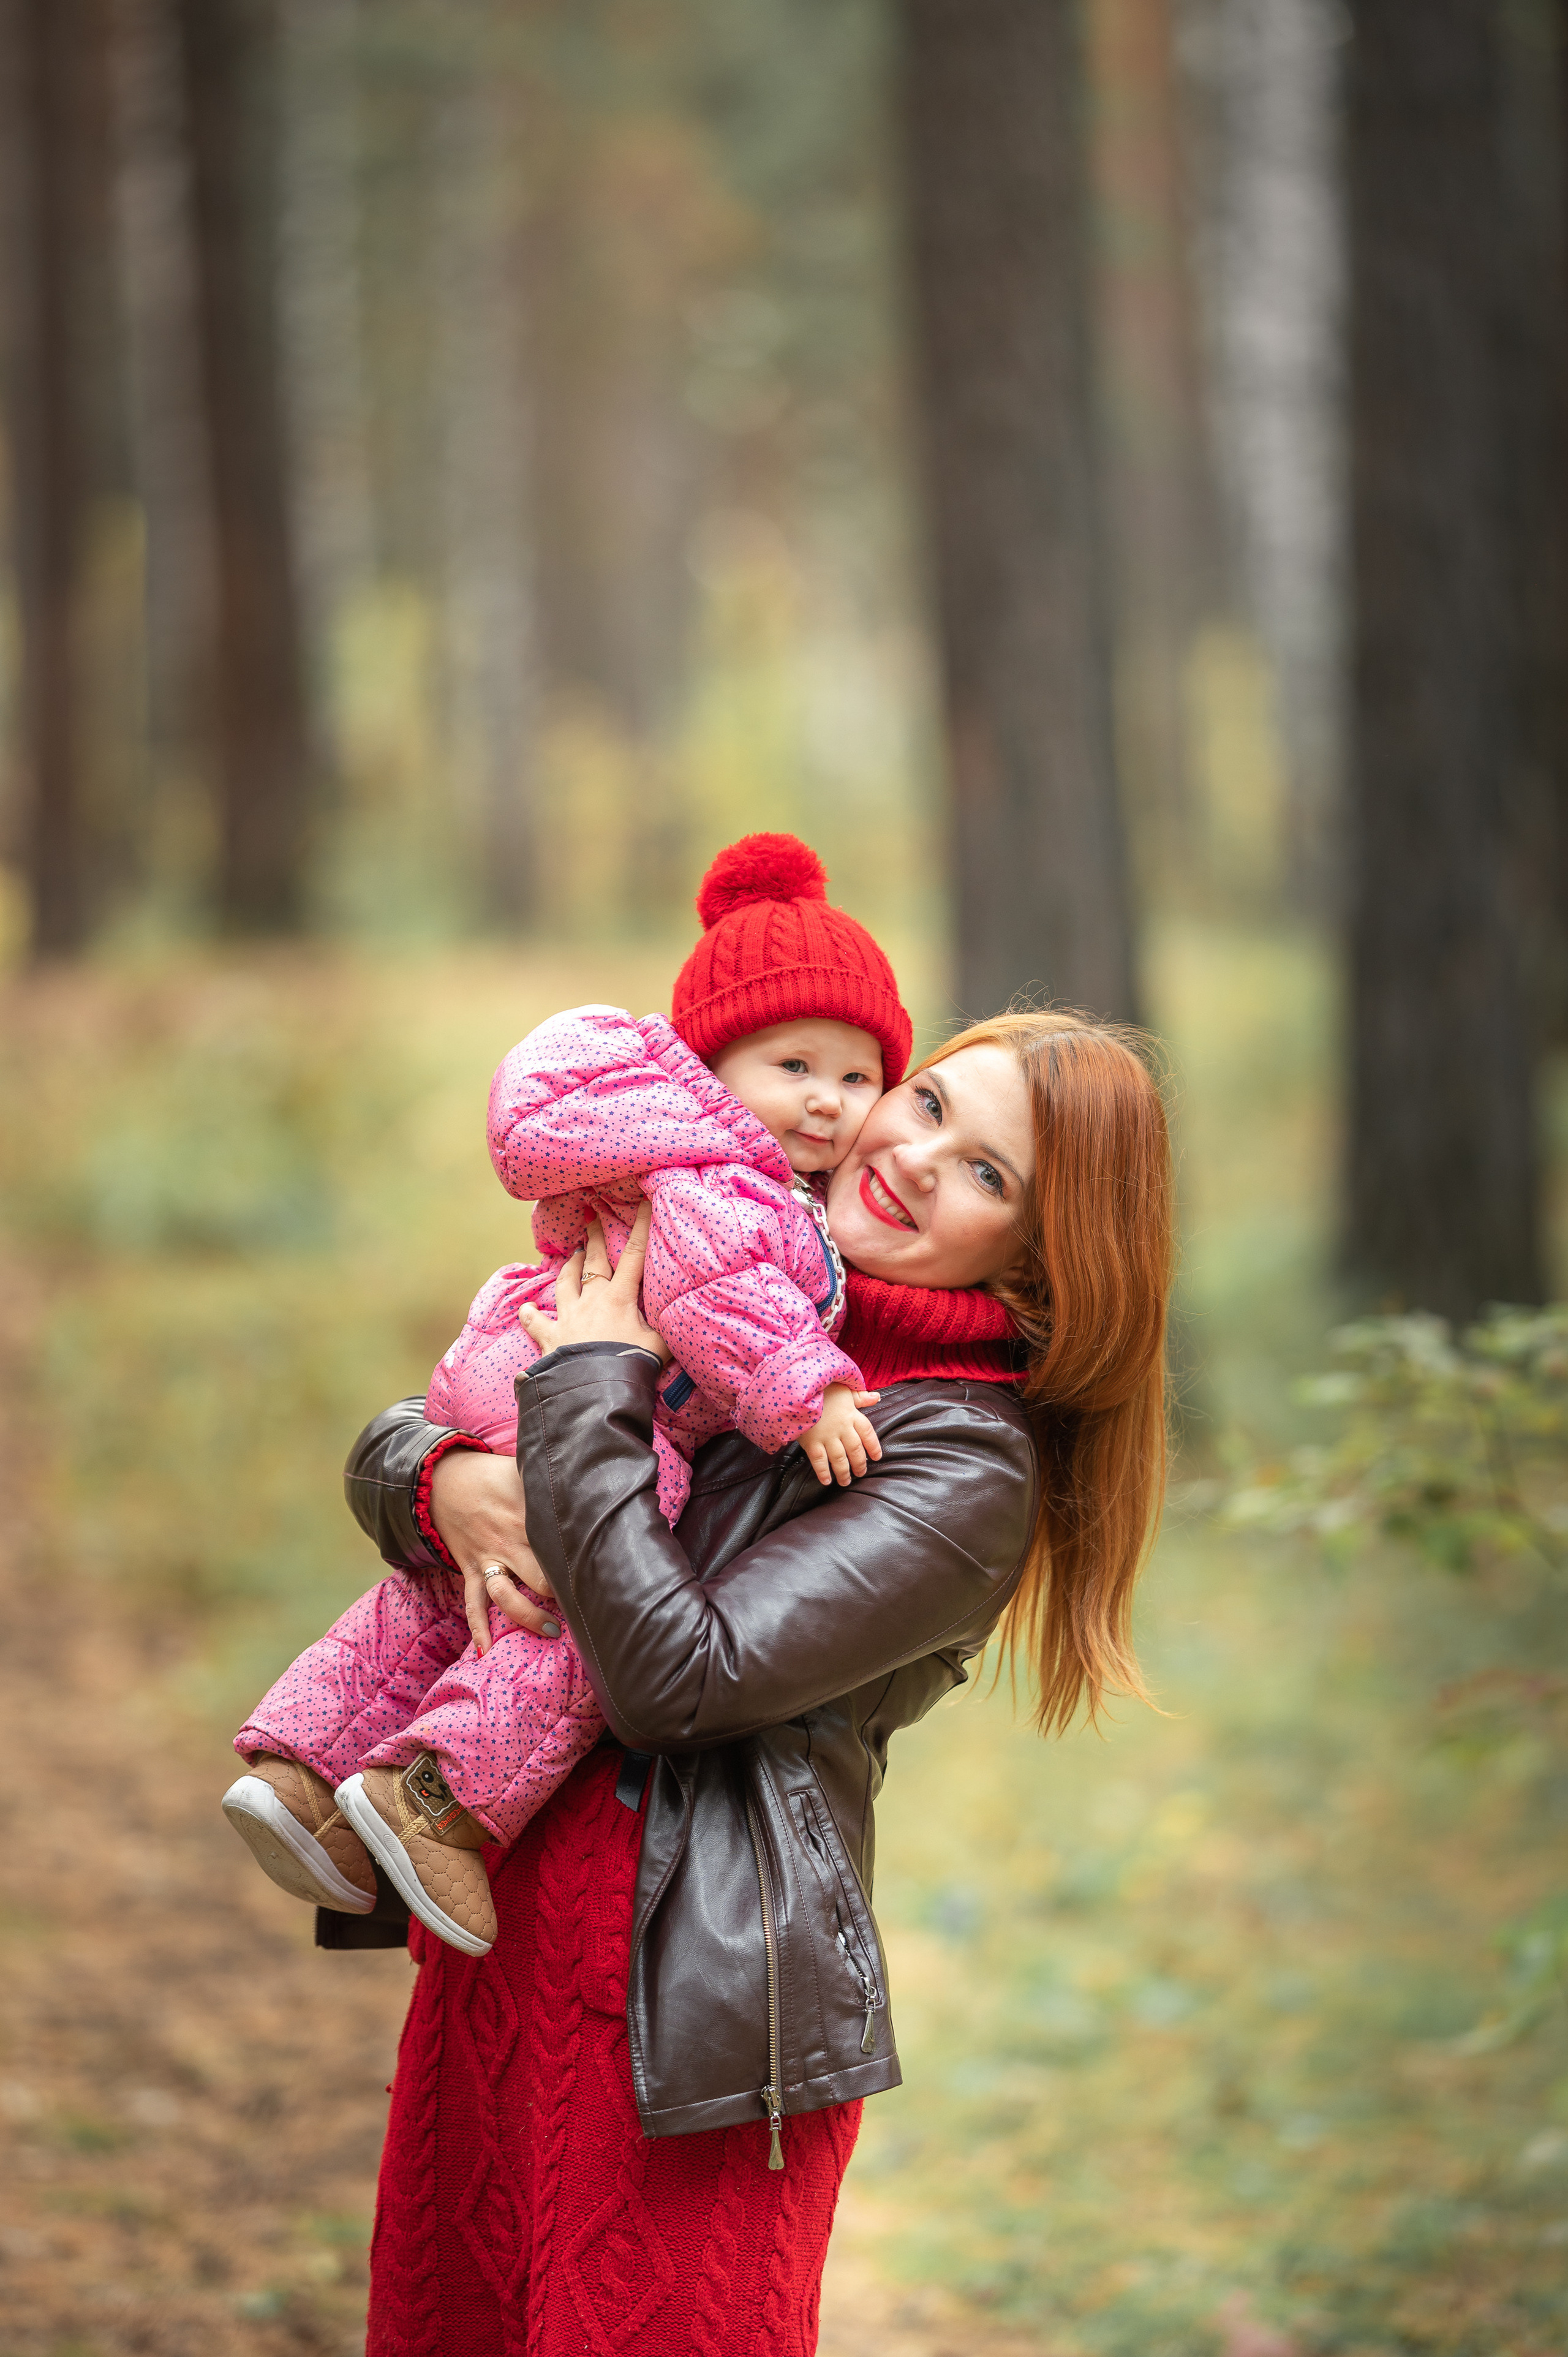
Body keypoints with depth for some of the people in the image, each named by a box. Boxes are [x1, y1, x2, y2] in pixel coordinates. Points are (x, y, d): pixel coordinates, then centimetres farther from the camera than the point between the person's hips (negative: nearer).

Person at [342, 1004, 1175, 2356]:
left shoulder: (969, 1472, -11)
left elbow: (679, 1675, -22)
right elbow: (392, 1440, 13)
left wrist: (587, 1390, -13)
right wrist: (448, 1482, -11)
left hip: (690, 1998, -7)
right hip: (492, 1935, 7)